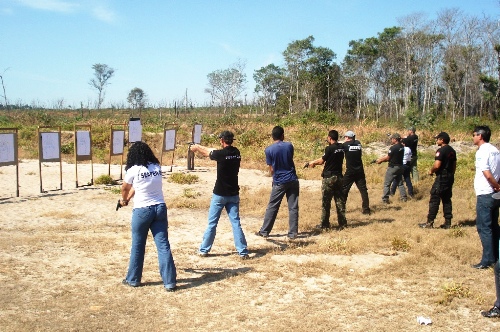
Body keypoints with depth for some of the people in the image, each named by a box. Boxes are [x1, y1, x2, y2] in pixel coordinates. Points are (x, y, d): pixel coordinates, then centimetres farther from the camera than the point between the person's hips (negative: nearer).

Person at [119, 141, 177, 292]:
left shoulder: (134, 170, -10)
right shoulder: (157, 168, 3)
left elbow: (125, 188, 9)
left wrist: (124, 200, 31)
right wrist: (127, 199, 28)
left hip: (142, 210, -3)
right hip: (160, 209, 4)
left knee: (138, 246, 12)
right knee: (163, 245, 3)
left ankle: (133, 279, 26)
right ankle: (170, 282, 2)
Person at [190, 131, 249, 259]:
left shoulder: (221, 154, -16)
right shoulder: (236, 152, 2)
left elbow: (207, 152, 4)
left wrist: (197, 147, 26)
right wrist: (199, 147, 28)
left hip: (220, 194, -4)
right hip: (233, 194, 4)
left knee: (212, 223, 7)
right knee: (236, 223, 5)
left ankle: (204, 250, 17)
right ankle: (243, 251, 1)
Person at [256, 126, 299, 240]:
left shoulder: (269, 150, -8)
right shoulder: (289, 146, -1)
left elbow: (271, 169, -1)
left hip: (279, 182, -2)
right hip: (292, 180, 2)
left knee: (272, 207, 6)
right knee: (293, 207, 4)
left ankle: (264, 231, 12)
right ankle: (293, 233, 4)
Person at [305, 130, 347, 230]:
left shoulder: (329, 148, -16)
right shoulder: (341, 147, 5)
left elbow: (321, 161, -7)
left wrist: (312, 163, 11)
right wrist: (315, 162, 19)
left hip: (329, 178, -6)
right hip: (339, 177, 6)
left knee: (326, 201, 2)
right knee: (340, 200, 10)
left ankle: (325, 224, 8)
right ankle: (342, 223, 11)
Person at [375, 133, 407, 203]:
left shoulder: (393, 148, -21)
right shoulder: (402, 147, 5)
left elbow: (387, 158, -13)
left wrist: (380, 160, 3)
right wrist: (382, 159, 9)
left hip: (393, 168, -8)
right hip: (400, 167, 8)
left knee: (386, 184, 2)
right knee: (400, 183, 17)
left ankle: (385, 199, 4)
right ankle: (404, 197, 17)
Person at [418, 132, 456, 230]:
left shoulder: (441, 150, -15)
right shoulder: (452, 151, 13)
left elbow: (437, 165, -23)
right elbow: (454, 165, 18)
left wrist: (431, 171, -6)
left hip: (441, 178, -9)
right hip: (450, 177, 9)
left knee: (434, 200, -4)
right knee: (447, 200, 12)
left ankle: (430, 222, -3)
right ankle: (447, 222, 13)